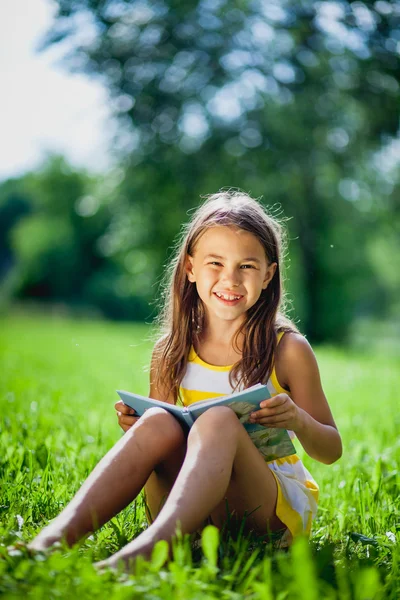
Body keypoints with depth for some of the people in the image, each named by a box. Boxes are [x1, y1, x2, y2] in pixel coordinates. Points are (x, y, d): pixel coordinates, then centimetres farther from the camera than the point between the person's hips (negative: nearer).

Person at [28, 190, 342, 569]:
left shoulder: (287, 349, -1)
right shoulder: (172, 352, 7)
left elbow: (331, 451, 5)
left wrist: (298, 420, -17)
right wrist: (134, 426, -8)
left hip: (276, 504, -2)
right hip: (197, 514, 3)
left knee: (219, 420, -31)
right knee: (159, 423, -26)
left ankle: (144, 550, -54)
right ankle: (53, 538, -41)